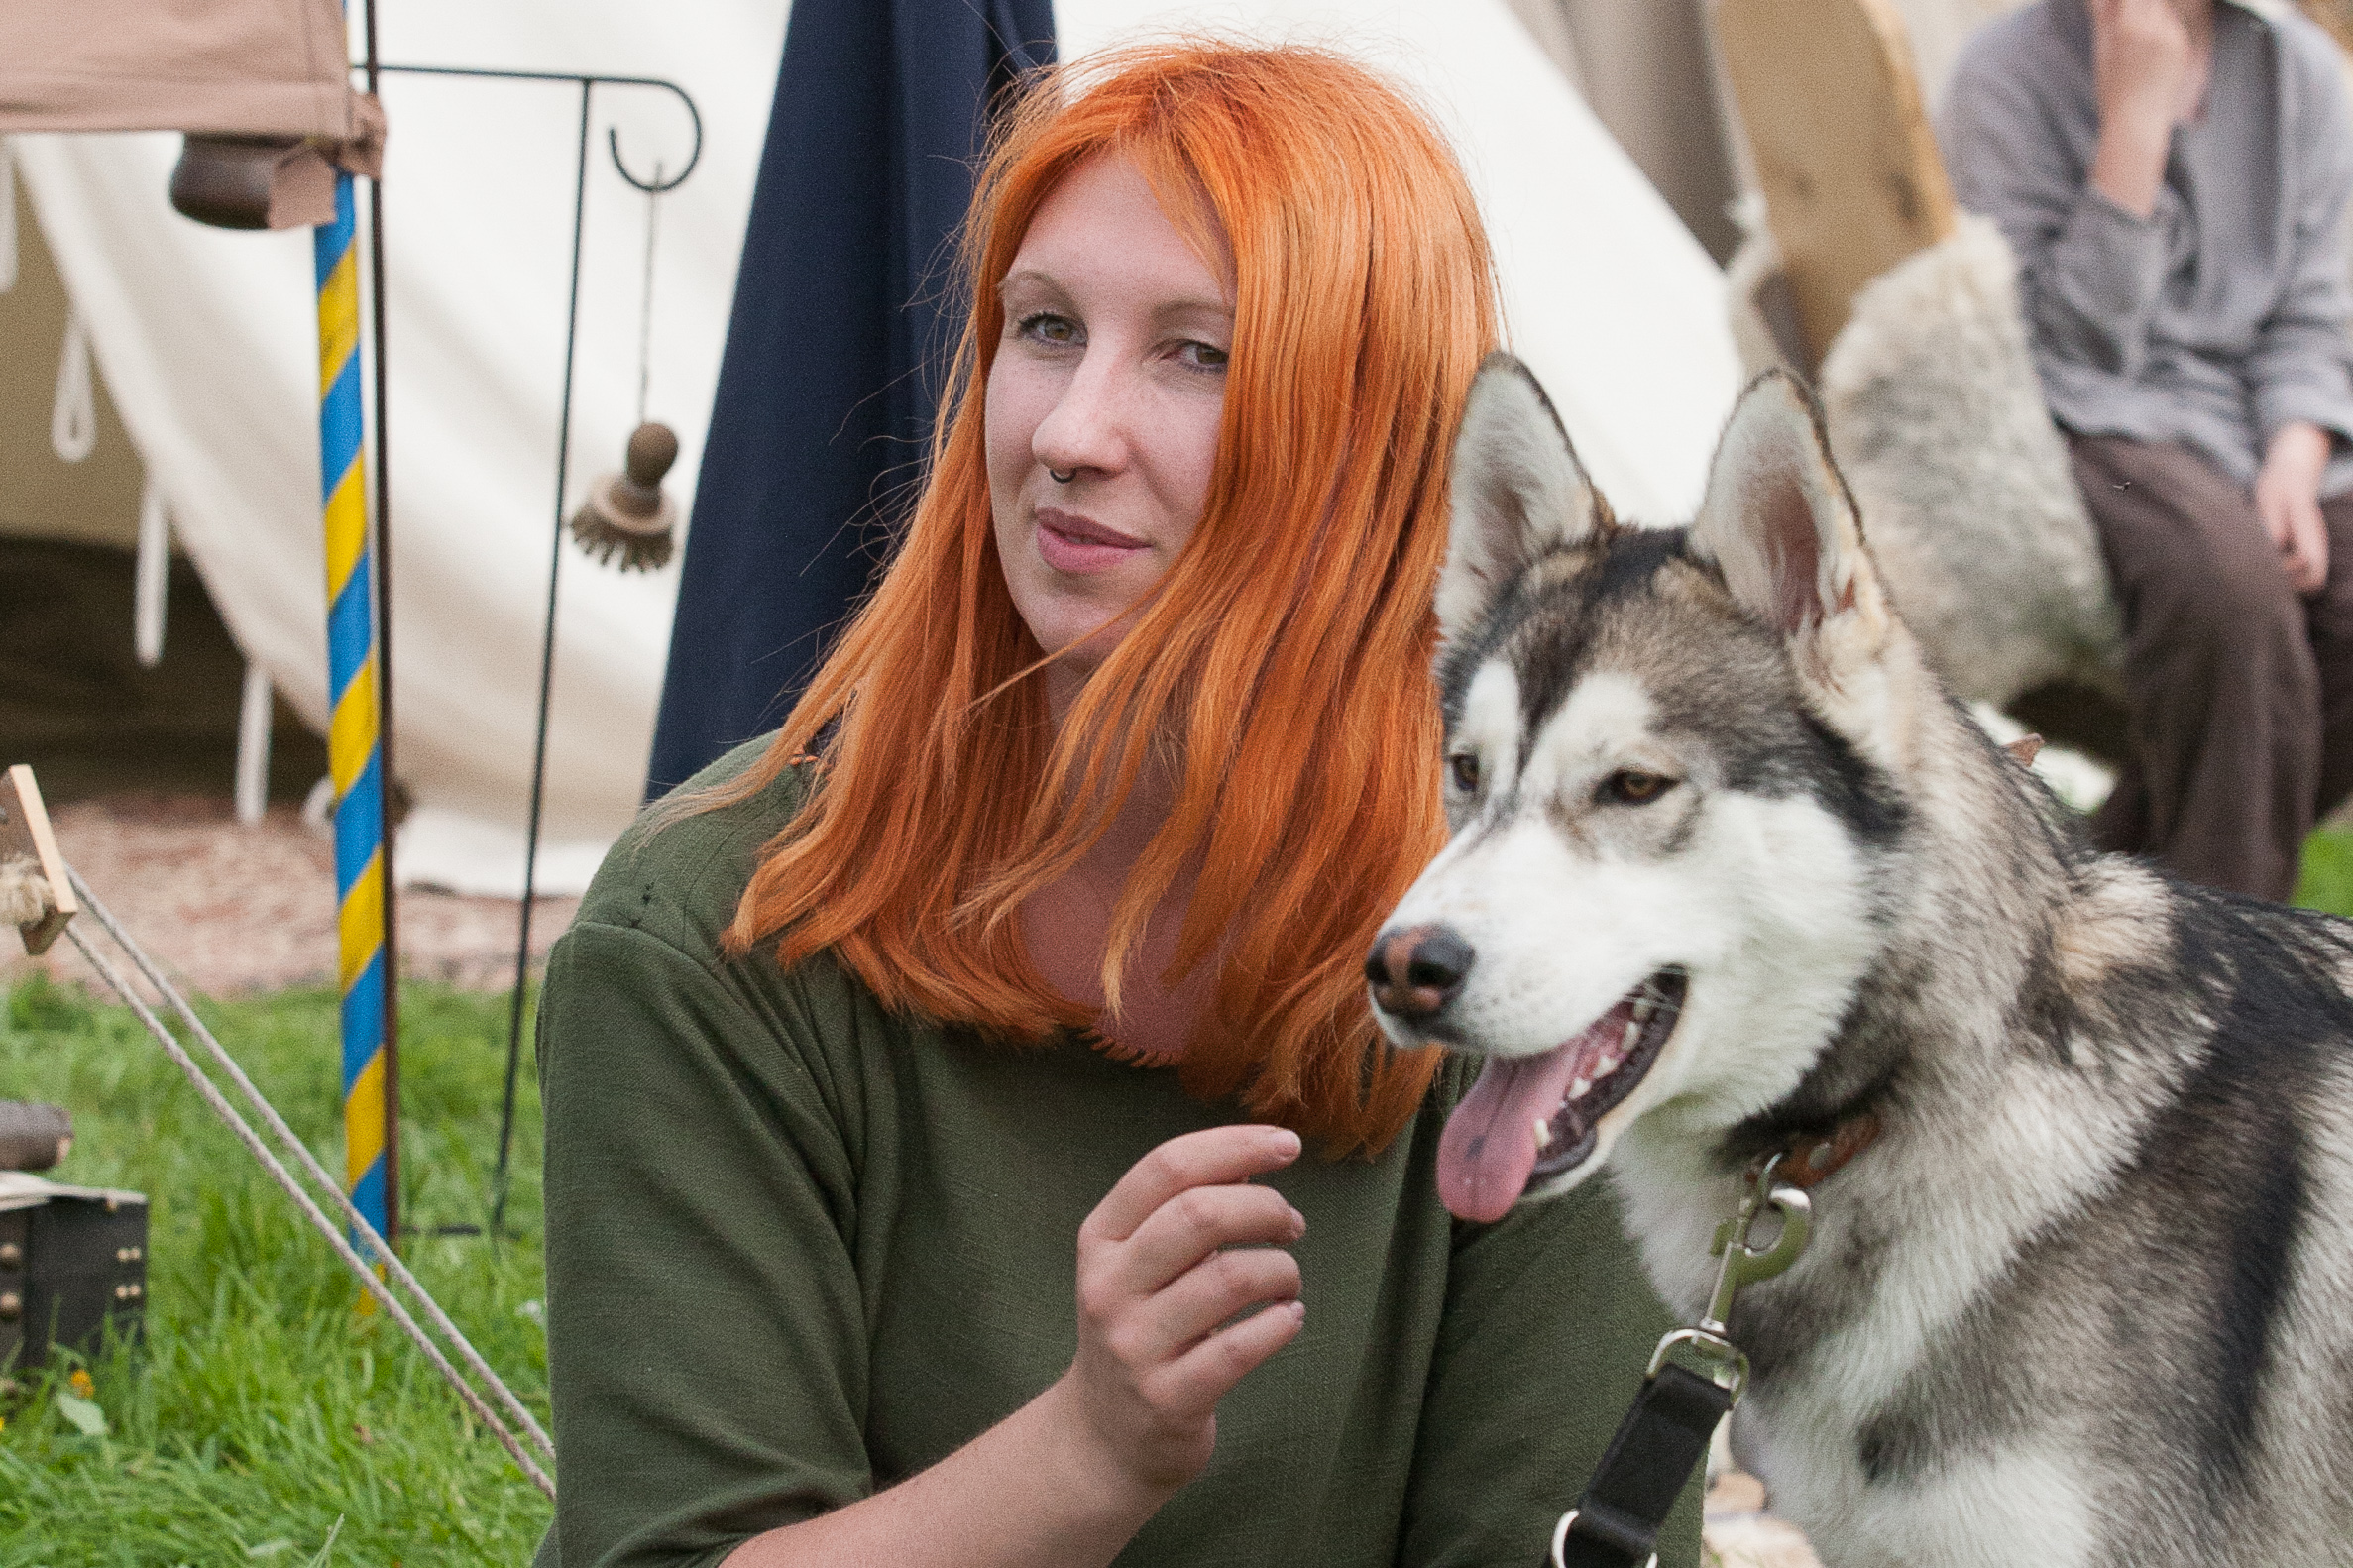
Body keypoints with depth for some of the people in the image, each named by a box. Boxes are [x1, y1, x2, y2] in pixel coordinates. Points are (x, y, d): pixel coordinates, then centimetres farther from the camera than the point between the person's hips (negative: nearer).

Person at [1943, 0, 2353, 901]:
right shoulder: (2008, 75, -7)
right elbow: (2077, 344, -13)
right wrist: (2136, 112, -17)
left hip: (2262, 426, 6)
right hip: (2098, 429, -5)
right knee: (2225, 568, -37)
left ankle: (2124, 864, -5)